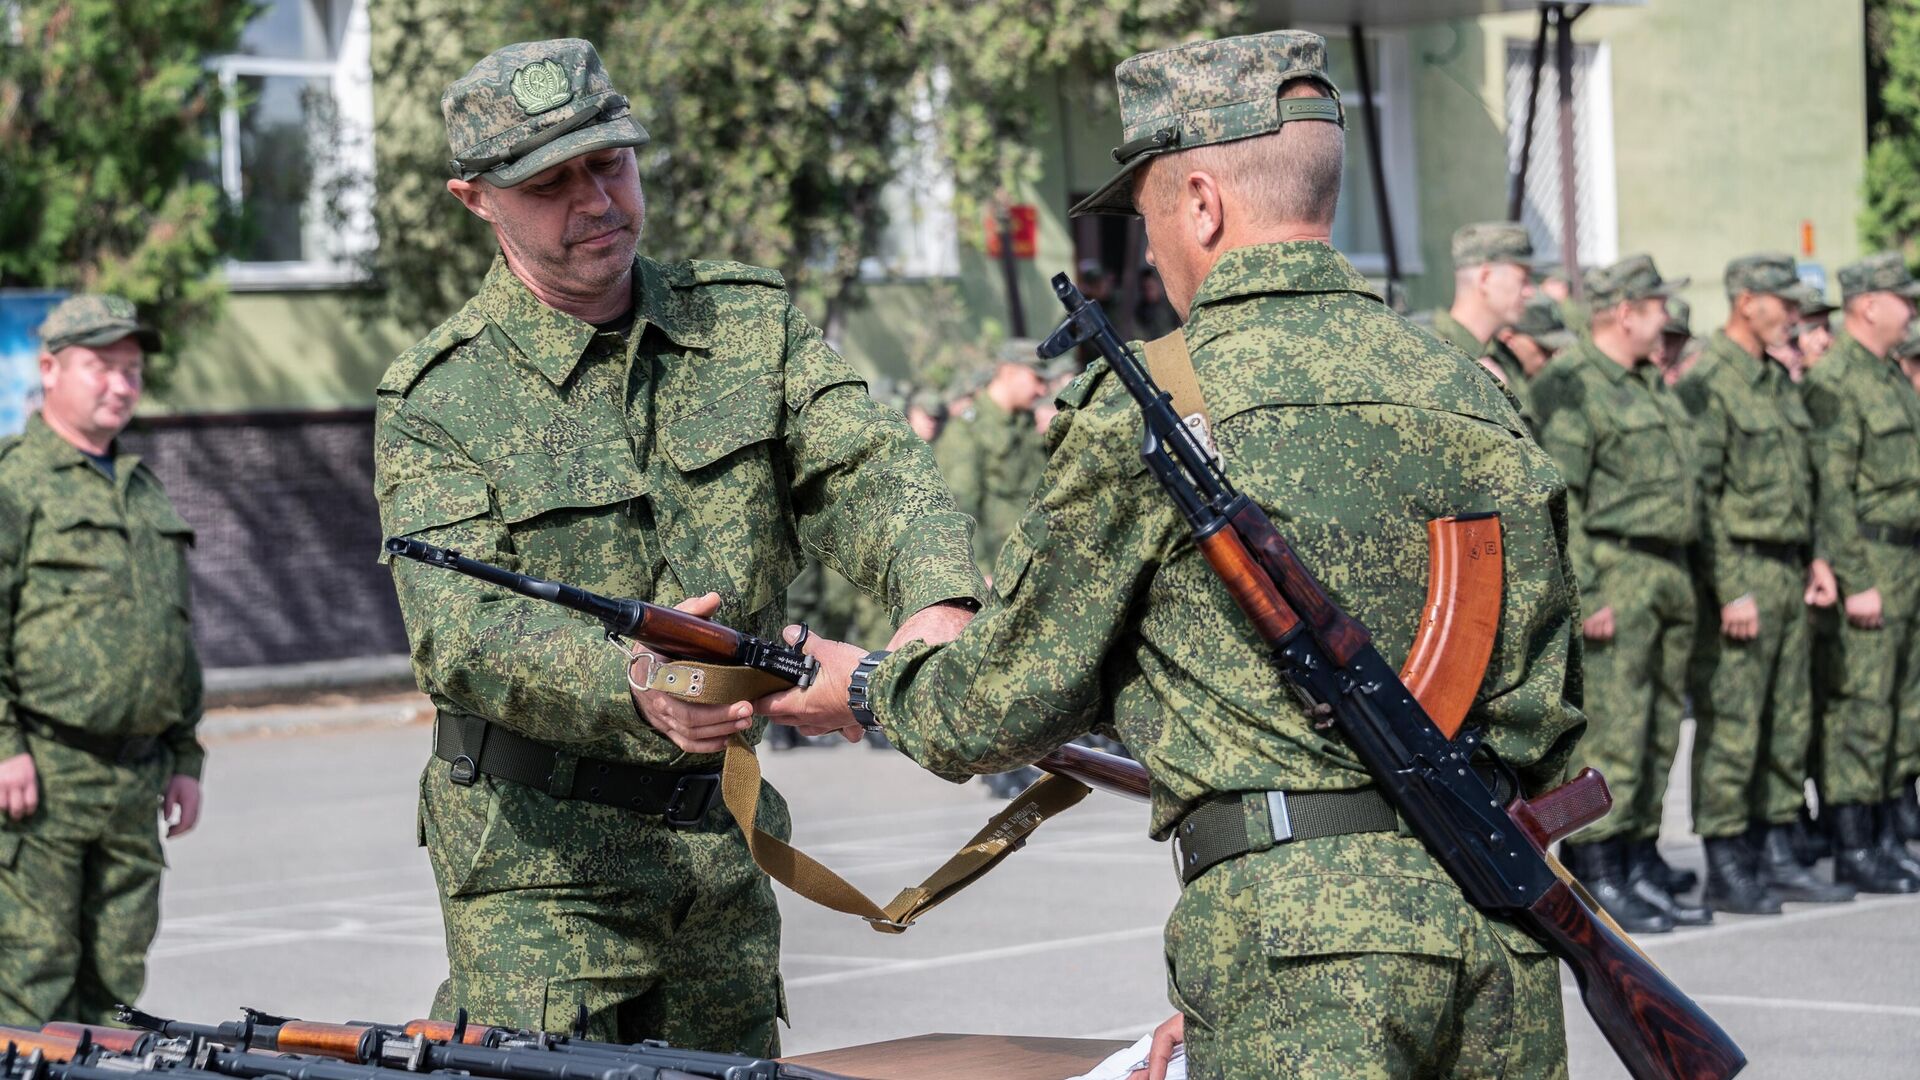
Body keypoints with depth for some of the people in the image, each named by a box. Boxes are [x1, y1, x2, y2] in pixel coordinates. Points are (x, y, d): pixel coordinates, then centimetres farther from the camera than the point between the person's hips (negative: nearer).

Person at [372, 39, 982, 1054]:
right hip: (539, 857, -5)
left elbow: (867, 466, -8)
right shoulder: (436, 400, -10)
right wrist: (634, 690, -41)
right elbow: (462, 630, -21)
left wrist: (937, 599, -32)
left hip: (721, 835, 5)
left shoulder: (749, 322, 4)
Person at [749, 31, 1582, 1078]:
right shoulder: (1474, 394, 13)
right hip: (1503, 939, 6)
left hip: (1297, 917, -6)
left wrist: (869, 687, 25)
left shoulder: (1150, 407, -3)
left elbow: (1009, 700, 5)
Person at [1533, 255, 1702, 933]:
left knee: (1659, 730, 11)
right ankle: (1595, 882, -6)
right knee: (1612, 731, -9)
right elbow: (1557, 499, -16)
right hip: (1614, 574, -9)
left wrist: (1682, 576, 20)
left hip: (1669, 574, 9)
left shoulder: (1652, 385, 19)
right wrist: (1583, 595, -21)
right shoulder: (1571, 386, -10)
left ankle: (1641, 866, 17)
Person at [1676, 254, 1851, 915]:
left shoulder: (1779, 380, 16)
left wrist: (1815, 559, 13)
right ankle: (1726, 872, 0)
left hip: (1788, 576, 9)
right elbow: (1701, 496, -16)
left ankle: (1776, 858, 18)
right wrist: (1731, 591, -19)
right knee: (1729, 728, -5)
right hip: (1738, 571, -9)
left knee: (1788, 724, 11)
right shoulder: (1707, 382, -12)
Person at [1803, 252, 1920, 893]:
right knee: (1857, 712, -6)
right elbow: (1831, 490, -17)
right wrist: (1857, 581, -20)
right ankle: (1853, 851, -2)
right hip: (1865, 565, -9)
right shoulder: (1834, 382, -12)